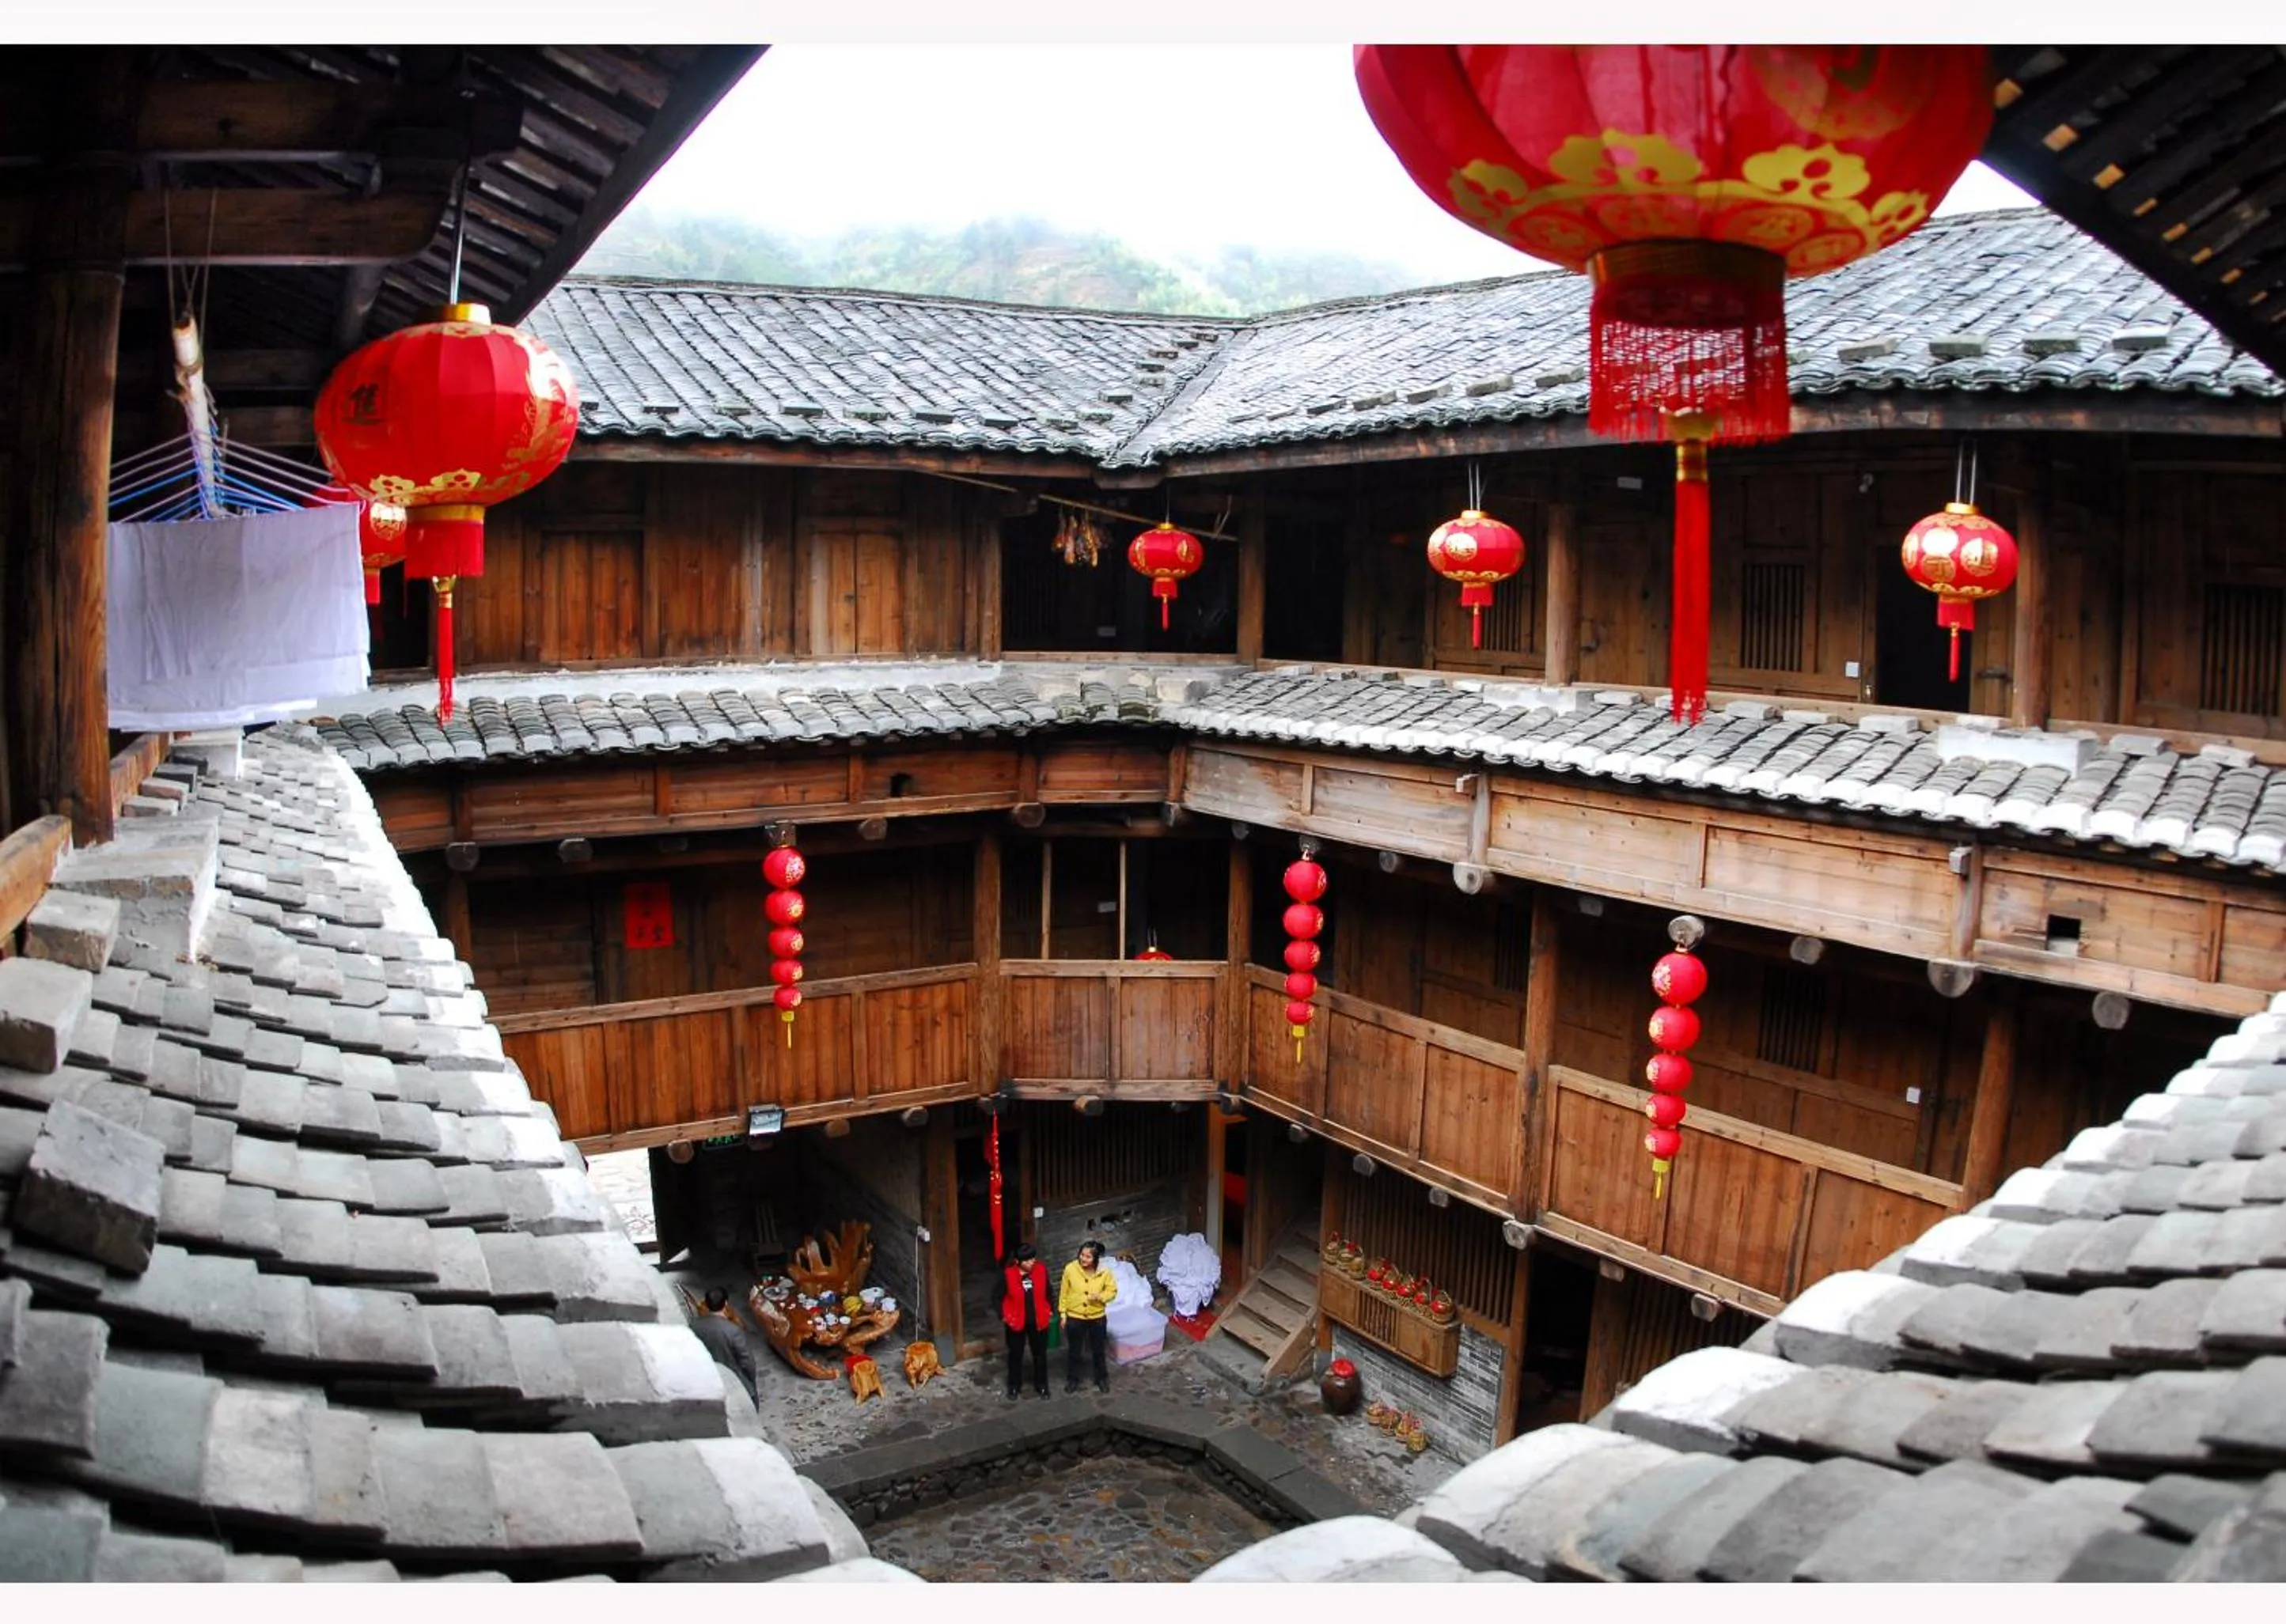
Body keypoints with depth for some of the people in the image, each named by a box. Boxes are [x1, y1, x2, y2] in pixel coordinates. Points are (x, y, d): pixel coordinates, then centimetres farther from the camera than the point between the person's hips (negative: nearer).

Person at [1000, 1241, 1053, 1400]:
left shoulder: (1041, 1270, -11)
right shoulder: (1008, 1274, -18)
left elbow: (1048, 1291, 4)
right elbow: (999, 1297, -6)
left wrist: (1051, 1310, 4)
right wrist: (1003, 1316, -8)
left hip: (1038, 1320, 2)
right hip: (1016, 1321, -2)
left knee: (1040, 1354, 15)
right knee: (1015, 1354, 14)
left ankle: (1041, 1385, 33)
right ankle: (1014, 1386, 33)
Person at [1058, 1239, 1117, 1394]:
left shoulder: (1104, 1272, -17)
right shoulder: (1070, 1269, -18)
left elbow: (1113, 1290, -4)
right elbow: (1064, 1293, -5)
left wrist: (1100, 1296, -24)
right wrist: (1063, 1313, -2)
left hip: (1097, 1317, 0)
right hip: (1075, 1317, 0)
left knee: (1098, 1350, 19)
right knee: (1074, 1351, 16)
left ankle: (1101, 1378, 41)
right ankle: (1072, 1379, 38)